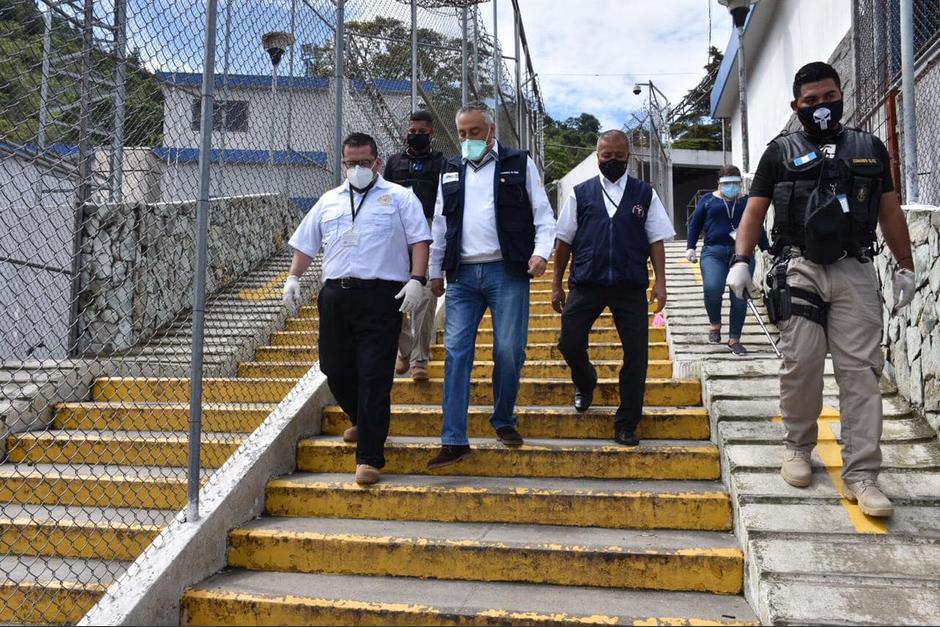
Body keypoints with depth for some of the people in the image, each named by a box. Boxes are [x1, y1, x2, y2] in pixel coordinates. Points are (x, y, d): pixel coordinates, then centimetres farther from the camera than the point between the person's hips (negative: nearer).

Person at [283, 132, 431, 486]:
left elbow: (419, 240, 0)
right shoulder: (328, 201, 20)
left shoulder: (399, 197, 7)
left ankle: (369, 457, -3)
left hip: (381, 296, -5)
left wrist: (417, 280, -13)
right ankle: (361, 421, 39)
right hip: (335, 294, 5)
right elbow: (306, 244, 22)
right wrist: (293, 278, 10)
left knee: (374, 377, -8)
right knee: (336, 370, 9)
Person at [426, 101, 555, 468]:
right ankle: (454, 440, -1)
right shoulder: (451, 170, 16)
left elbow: (543, 214, 4)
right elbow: (440, 225, 19)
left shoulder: (520, 164, 6)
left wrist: (541, 252, -13)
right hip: (463, 275, 3)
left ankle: (503, 421, 23)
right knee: (456, 353, -4)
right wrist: (435, 271, 17)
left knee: (509, 352, -1)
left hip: (507, 273, -3)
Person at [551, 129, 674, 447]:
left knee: (636, 354, -1)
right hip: (586, 284, 0)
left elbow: (656, 240, 6)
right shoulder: (580, 193, 9)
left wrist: (660, 282, -3)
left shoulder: (645, 194, 9)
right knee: (569, 344, -2)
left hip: (631, 288, 0)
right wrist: (556, 284, 5)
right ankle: (585, 383, 33)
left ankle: (626, 426, 12)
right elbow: (564, 241, 8)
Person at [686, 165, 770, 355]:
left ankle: (734, 340, 7)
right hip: (713, 253, -1)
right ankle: (715, 324, 5)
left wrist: (767, 250, 13)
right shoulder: (708, 200, 11)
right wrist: (690, 247, 6)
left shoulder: (746, 202, 14)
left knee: (740, 297, -5)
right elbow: (695, 224, 14)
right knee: (712, 289, -24)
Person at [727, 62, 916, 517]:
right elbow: (755, 210, 6)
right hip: (799, 270, -1)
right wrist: (741, 261, -7)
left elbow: (890, 211, 18)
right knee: (801, 363, -4)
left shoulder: (870, 148, 17)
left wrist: (906, 267, 15)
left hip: (855, 272, 2)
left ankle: (860, 475, 0)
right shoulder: (781, 152, 10)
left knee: (861, 370, -3)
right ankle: (798, 447, 17)